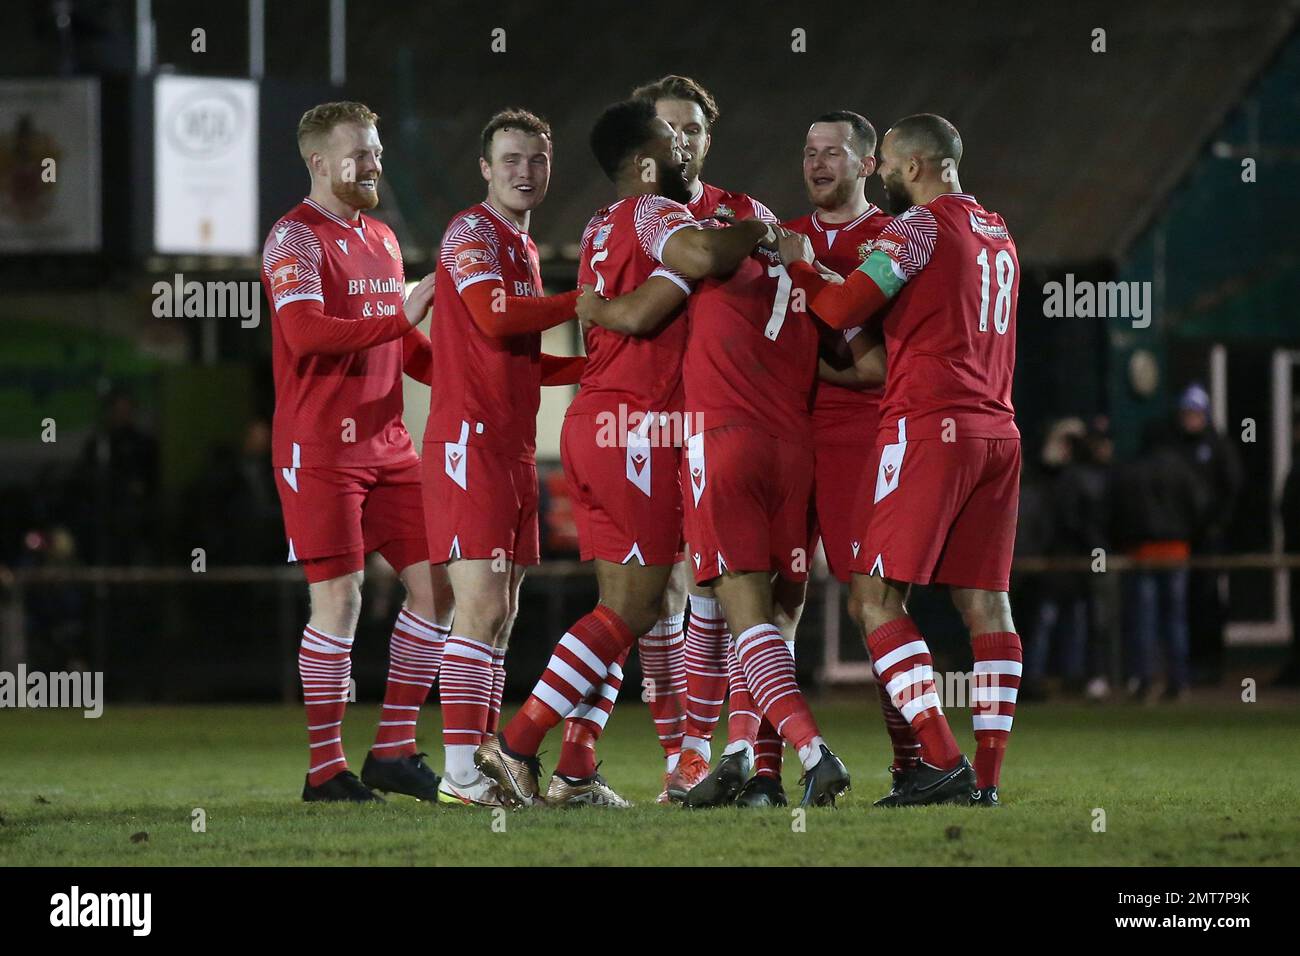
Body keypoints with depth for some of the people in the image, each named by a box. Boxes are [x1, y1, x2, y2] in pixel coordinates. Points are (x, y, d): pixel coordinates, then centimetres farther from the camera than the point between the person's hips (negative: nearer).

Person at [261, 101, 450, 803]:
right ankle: (326, 767, -1)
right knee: (339, 598, -9)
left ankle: (394, 749, 10)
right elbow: (306, 332, -23)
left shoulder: (381, 240, 19)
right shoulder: (295, 238, -8)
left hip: (386, 445, 8)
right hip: (319, 449, -8)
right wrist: (403, 316, -23)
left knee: (434, 581, 3)